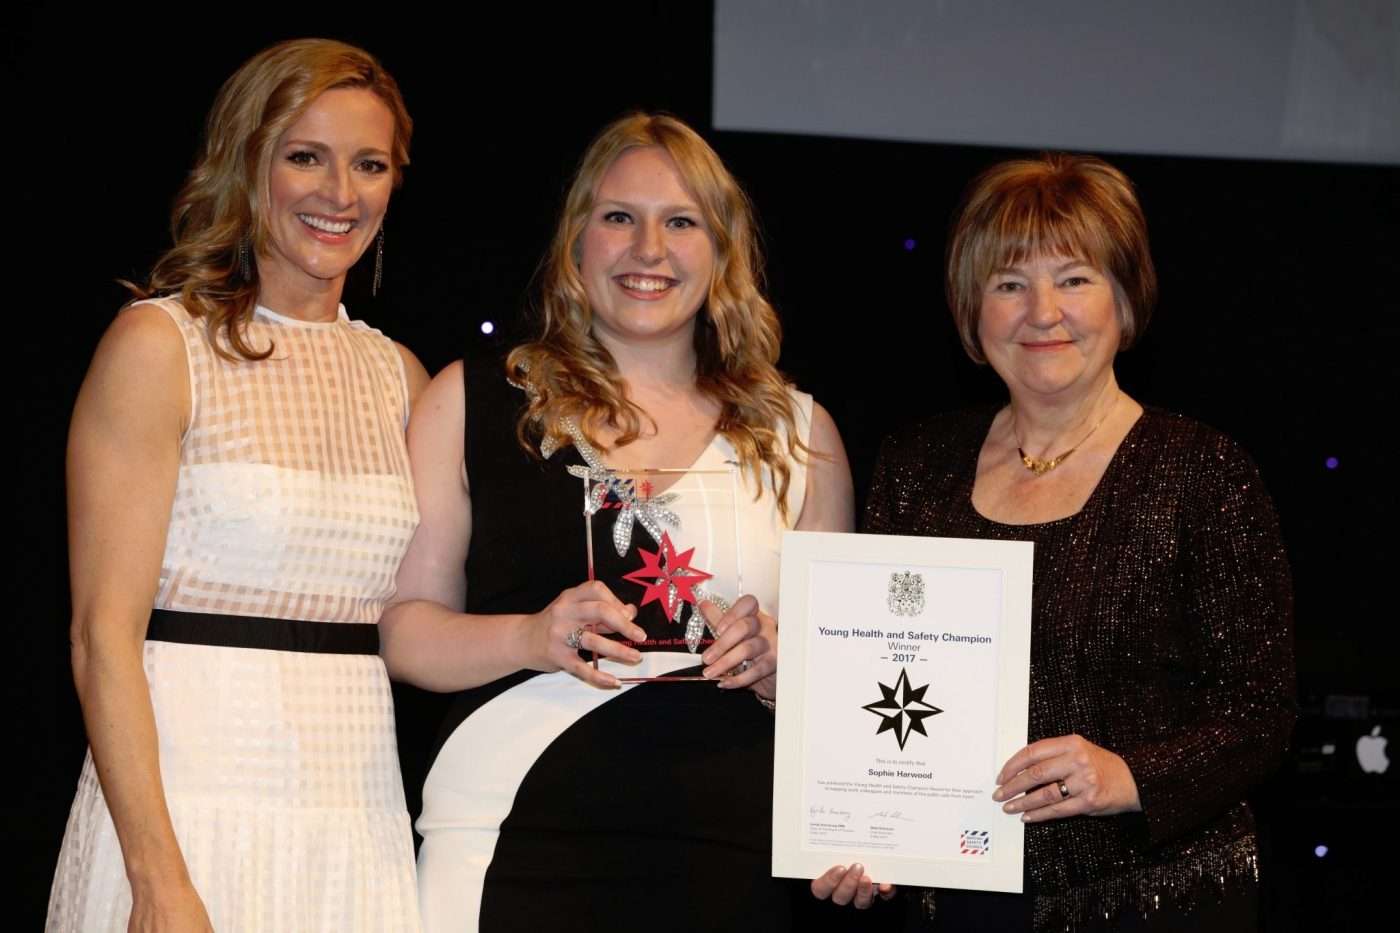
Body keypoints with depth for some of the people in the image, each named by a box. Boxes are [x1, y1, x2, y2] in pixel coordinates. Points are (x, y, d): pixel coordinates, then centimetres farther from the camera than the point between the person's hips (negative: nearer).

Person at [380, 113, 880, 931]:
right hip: (514, 845, -2)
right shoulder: (471, 403, 7)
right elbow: (404, 626, 2)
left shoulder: (799, 433, 12)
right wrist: (529, 638, -14)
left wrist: (778, 665, -5)